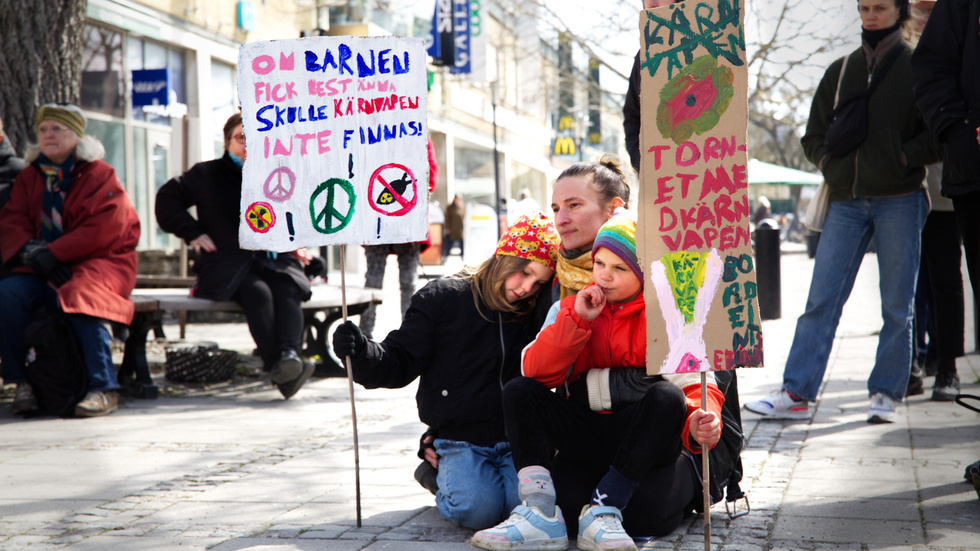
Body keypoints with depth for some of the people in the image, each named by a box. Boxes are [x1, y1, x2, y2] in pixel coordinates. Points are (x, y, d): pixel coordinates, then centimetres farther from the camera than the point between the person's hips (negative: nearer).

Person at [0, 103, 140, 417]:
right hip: (43, 271, 5)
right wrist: (33, 254, -17)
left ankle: (103, 388, -30)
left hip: (99, 264, -4)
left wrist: (53, 253, -20)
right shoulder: (29, 177, 15)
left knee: (79, 296, -37)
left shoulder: (100, 175, -2)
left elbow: (102, 230, -15)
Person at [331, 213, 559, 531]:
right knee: (477, 509, -27)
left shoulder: (536, 313, 9)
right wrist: (362, 353, -23)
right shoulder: (442, 298, -1)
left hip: (516, 443, 2)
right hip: (460, 441, -2)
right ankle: (440, 473, 7)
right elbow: (400, 363, -2)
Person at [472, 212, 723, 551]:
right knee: (519, 391, -15)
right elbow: (536, 372, -2)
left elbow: (693, 383, -14)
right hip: (586, 433, 3)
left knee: (668, 396, -32)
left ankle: (605, 507, -32)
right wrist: (577, 320, -13)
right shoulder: (577, 305, 9)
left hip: (643, 439, -3)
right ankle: (540, 512, -30)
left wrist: (701, 420, -37)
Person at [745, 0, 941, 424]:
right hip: (846, 202, 3)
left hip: (899, 200, -3)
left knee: (897, 305, 1)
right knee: (821, 298, -3)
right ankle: (796, 393, -4)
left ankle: (886, 394, 8)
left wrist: (900, 158, -12)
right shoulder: (841, 71, 14)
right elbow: (814, 134, 19)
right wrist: (833, 166, 2)